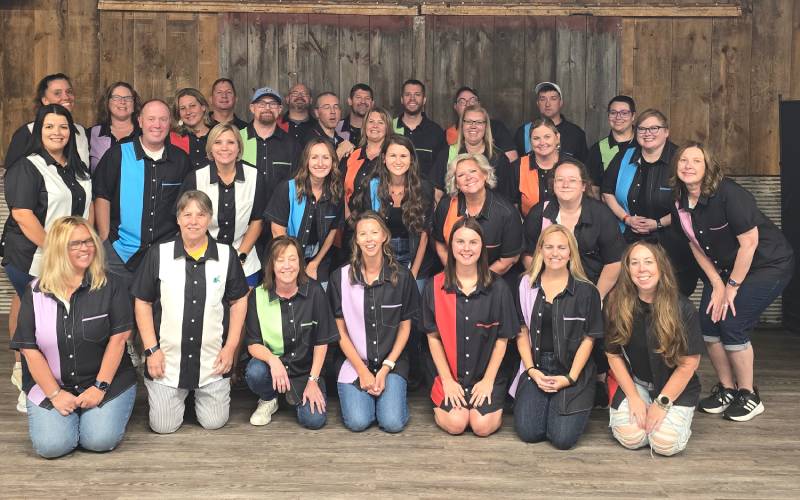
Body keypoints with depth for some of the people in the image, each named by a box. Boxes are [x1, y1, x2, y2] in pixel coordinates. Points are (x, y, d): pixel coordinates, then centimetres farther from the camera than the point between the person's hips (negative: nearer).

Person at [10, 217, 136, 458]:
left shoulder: (109, 286, -4)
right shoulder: (35, 293, 1)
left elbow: (118, 338, -7)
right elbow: (29, 349, -1)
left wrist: (100, 387, -12)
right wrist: (55, 394, -8)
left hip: (107, 382, -1)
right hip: (50, 385, 1)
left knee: (100, 440, -20)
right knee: (51, 445, -19)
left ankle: (90, 411, 15)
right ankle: (67, 413, 15)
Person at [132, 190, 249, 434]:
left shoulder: (227, 255, -2)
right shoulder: (159, 254, -5)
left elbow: (238, 301, 6)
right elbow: (143, 303, 1)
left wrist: (230, 347, 0)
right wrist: (151, 349, -5)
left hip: (212, 360, 1)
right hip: (167, 359, 0)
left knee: (214, 422, 7)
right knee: (163, 426, 6)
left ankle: (199, 393, 38)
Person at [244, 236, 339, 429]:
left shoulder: (314, 292, -11)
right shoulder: (258, 296, -9)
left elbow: (321, 341, -5)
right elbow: (253, 344, -8)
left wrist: (313, 380, -8)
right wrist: (272, 360, -29)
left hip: (306, 369, 0)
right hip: (273, 362, 0)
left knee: (314, 419, -19)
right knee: (255, 372, -34)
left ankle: (294, 396, 18)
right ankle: (268, 400, 4)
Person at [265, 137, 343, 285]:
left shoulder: (336, 193, -5)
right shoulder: (287, 189, -16)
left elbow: (333, 231, 4)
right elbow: (278, 232, -14)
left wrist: (315, 264, 1)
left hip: (320, 262, 3)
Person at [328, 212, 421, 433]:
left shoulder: (402, 276, -3)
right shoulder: (340, 277, -4)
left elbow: (405, 326, 3)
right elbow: (340, 330, -1)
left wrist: (386, 368, -6)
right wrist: (362, 371, -7)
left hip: (392, 361, 0)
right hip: (353, 361, 0)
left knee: (393, 423, -16)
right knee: (357, 422, -16)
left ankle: (388, 391, 16)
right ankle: (360, 394, 17)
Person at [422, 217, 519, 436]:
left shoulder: (498, 287, -5)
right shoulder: (434, 287, -3)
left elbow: (502, 339, -1)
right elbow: (433, 337, -1)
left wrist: (488, 380, -7)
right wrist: (447, 380, -6)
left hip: (487, 375, 0)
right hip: (450, 376, 0)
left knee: (483, 426, -16)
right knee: (455, 423, -17)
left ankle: (491, 400, 17)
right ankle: (440, 403, 17)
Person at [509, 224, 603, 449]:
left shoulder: (586, 290, -3)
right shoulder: (526, 284, 4)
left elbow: (589, 338, -2)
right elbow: (522, 332, 5)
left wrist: (570, 378, -10)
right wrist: (532, 370, -6)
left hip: (572, 371, -2)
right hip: (536, 367, 2)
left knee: (563, 438, -14)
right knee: (528, 432, -12)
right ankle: (543, 403, 20)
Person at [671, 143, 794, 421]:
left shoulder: (728, 194, -26)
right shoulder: (680, 205, -6)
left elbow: (749, 242, -24)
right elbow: (696, 247, 3)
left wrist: (732, 287, -17)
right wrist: (717, 285, -3)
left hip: (768, 265, -7)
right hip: (725, 268, 7)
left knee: (732, 324, -15)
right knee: (708, 322, -3)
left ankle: (749, 397, 5)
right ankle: (726, 389, 16)